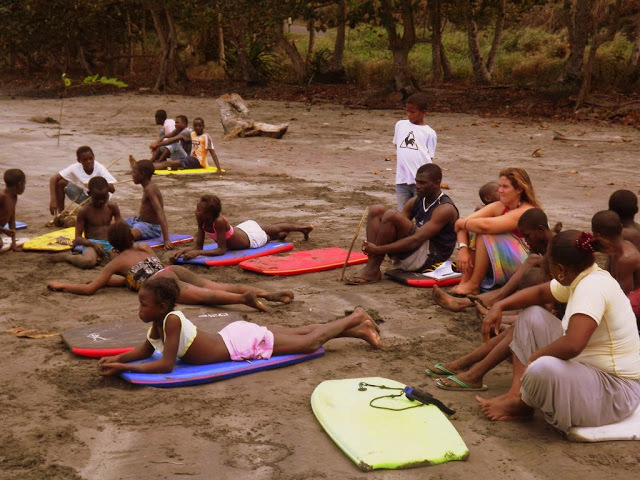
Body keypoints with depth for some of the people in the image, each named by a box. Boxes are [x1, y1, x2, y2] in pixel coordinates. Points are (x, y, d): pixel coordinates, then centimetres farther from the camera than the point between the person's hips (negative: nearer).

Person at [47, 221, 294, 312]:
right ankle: (269, 293, -31)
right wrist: (109, 280, 54)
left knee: (204, 295, -28)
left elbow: (89, 289, 17)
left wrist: (61, 285, 31)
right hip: (174, 270, 6)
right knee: (215, 286, -12)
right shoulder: (144, 248, 38)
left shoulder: (115, 263, 21)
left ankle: (244, 298, -55)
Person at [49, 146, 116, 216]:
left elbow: (112, 189, -32)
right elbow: (54, 179, -24)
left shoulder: (100, 168, -25)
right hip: (83, 195, 2)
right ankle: (60, 214, -7)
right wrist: (53, 200, -36)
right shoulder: (75, 168, -20)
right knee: (61, 182, -18)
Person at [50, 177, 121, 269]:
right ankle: (67, 256, -7)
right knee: (88, 262, -39)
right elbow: (78, 238, -4)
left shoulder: (112, 207, 7)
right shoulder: (84, 211, -2)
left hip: (110, 244, 4)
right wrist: (93, 244, -23)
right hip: (91, 244, -4)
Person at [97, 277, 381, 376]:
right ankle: (357, 330, 34)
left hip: (243, 343, -7)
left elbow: (166, 365, -32)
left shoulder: (171, 320, -30)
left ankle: (356, 320, 25)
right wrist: (118, 358, -7)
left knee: (310, 342, 7)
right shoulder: (157, 320, -6)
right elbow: (146, 350, 9)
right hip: (233, 336, 7)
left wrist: (123, 368, -31)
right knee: (298, 334, 21)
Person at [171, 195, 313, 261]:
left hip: (252, 239, -3)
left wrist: (198, 253, -49)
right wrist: (183, 250, -37)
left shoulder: (219, 222, -43)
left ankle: (304, 228, 52)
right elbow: (198, 246, -19)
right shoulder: (202, 221, -24)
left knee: (276, 229, 26)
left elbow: (221, 250, -41)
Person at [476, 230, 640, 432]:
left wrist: (536, 356, -22)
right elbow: (540, 293, 17)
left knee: (542, 369, -37)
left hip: (614, 392, -10)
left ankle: (520, 405, -2)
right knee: (531, 316, 10)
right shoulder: (580, 278, 2)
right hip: (585, 367, 10)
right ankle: (516, 392, -1)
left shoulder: (593, 286, -27)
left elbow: (572, 345, -39)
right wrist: (499, 306, 2)